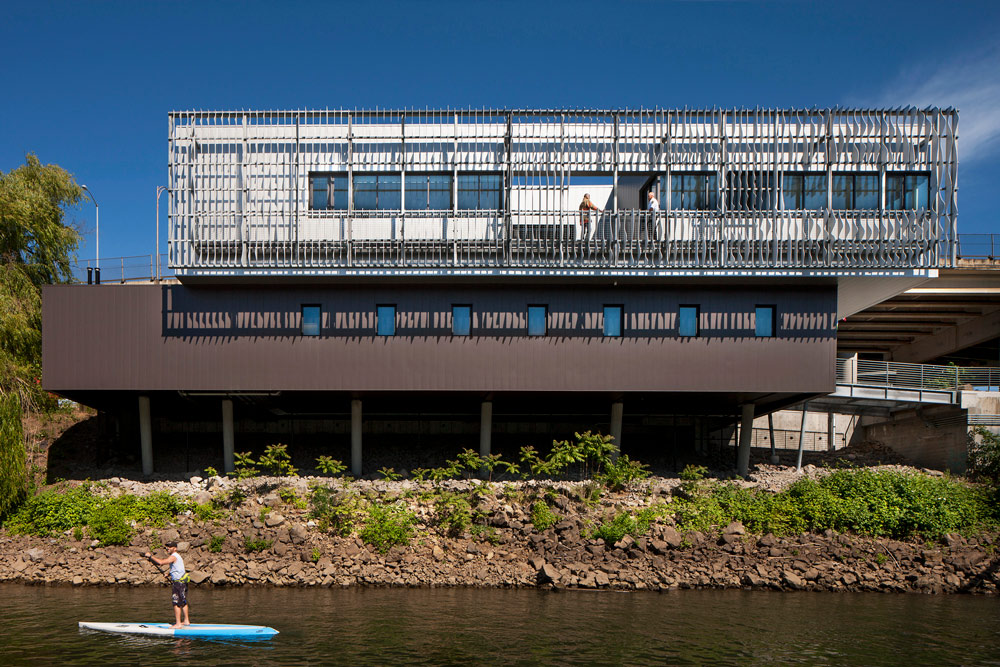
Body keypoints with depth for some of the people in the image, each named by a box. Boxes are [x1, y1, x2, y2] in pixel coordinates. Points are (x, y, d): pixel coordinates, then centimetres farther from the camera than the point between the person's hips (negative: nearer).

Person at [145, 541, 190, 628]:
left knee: (176, 603, -7)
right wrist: (170, 574, 17)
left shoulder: (173, 557, -14)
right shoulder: (177, 556, 18)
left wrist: (150, 556, -16)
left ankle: (178, 623, -7)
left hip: (178, 582, -10)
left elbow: (161, 562, -25)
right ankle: (186, 621, 23)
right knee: (183, 602, 16)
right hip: (182, 582, 10)